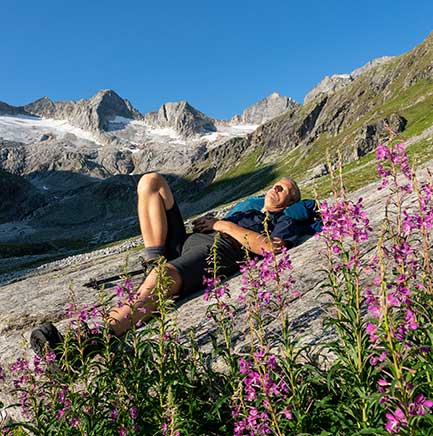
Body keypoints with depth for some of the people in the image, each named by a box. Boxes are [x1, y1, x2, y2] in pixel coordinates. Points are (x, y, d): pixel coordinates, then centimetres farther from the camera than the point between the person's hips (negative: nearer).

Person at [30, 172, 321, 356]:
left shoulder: (286, 222, 18)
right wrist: (209, 223, 8)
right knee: (151, 181, 1)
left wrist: (222, 225, 1)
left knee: (163, 277, -41)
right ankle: (156, 258, -13)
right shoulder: (248, 205, 41)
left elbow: (268, 246, -6)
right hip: (186, 242, 8)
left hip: (215, 254, -8)